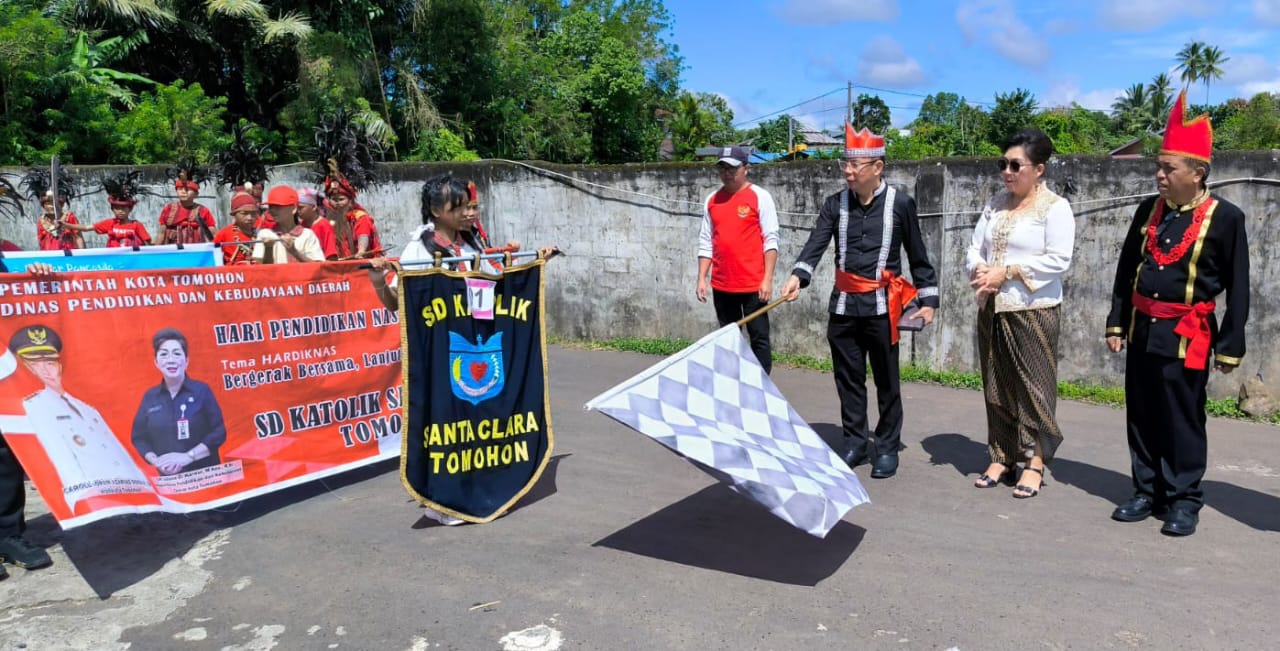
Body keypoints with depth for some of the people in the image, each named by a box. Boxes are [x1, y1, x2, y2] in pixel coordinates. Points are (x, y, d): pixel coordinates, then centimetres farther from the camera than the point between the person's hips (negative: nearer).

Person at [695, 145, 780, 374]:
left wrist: (767, 279, -12)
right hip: (721, 285, 5)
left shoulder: (760, 196, -3)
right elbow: (706, 242, 12)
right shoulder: (712, 200, 10)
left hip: (753, 284, -4)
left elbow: (771, 240, -6)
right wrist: (701, 279, 5)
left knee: (759, 337, -1)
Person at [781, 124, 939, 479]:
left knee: (886, 382, 7)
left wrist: (928, 299, 1)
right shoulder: (835, 204, 3)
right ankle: (855, 442, 24)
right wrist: (798, 276, -28)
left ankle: (887, 448, 19)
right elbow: (815, 244, -10)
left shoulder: (901, 203, -2)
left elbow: (917, 255, 4)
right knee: (848, 380, 10)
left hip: (882, 306, -3)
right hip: (843, 306, 3)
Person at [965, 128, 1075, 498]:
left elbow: (1058, 260, -14)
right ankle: (1001, 458, 20)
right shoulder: (995, 205, 12)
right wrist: (979, 270, -10)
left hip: (1033, 311, -6)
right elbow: (975, 250, 11)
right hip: (991, 310, 6)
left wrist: (1007, 272, -18)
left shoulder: (1055, 207, -6)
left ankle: (1034, 463, 9)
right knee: (996, 387, 10)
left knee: (1033, 387, -1)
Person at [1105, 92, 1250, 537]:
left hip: (1185, 336, -5)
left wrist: (1229, 346, -6)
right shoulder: (1149, 210, 7)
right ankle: (1147, 492, 21)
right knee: (1142, 416, 10)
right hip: (1141, 330, 5)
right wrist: (1116, 323, 9)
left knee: (1183, 419, 2)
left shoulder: (1225, 217, -7)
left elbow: (1237, 287, -5)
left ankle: (1184, 500, 14)